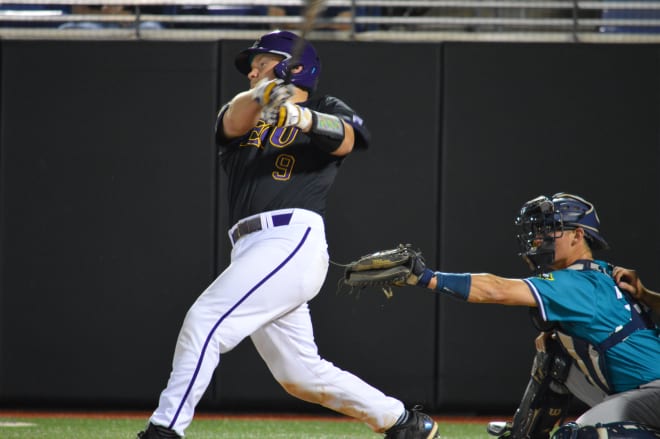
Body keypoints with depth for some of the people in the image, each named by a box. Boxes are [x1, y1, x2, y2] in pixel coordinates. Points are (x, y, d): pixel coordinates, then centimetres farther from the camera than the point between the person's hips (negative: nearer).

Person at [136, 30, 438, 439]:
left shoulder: (327, 110, 10)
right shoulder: (243, 112, 23)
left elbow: (346, 139, -14)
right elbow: (235, 120, -2)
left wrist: (303, 118, -35)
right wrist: (263, 95, -25)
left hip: (292, 240, -7)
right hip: (252, 251, 7)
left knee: (205, 320, -19)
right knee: (300, 375, 10)